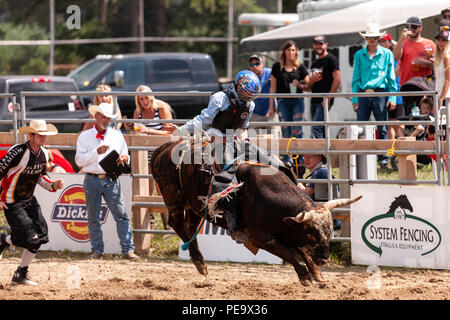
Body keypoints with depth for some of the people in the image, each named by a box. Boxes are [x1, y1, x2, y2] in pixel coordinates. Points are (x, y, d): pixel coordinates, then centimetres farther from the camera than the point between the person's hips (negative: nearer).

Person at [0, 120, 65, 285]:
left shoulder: (44, 154, 2)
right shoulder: (19, 152, -24)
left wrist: (53, 185, -1)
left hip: (29, 200, 8)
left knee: (39, 237, 0)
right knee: (29, 236, -16)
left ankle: (20, 275, 13)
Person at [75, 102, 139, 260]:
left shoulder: (117, 136, 13)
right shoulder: (85, 136, 6)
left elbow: (125, 157, 14)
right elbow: (79, 160, -2)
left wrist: (124, 158, -10)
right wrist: (97, 152, -15)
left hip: (111, 180, 0)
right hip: (92, 180, 0)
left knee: (121, 215, -6)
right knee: (93, 217, 4)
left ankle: (128, 249, -6)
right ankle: (97, 250, 13)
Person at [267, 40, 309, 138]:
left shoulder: (300, 67, 7)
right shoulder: (277, 66, 7)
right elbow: (273, 88, 9)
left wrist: (299, 84, -12)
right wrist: (271, 107, 5)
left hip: (298, 101, 0)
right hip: (283, 102, 0)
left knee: (297, 132, -9)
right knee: (286, 133, -2)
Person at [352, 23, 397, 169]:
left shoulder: (387, 54, 5)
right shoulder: (359, 55, 9)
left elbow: (391, 77, 6)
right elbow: (355, 78, 11)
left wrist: (392, 97, -1)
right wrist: (355, 99, 3)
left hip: (380, 94, -1)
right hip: (363, 94, 1)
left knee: (382, 128, 0)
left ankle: (383, 159, 6)